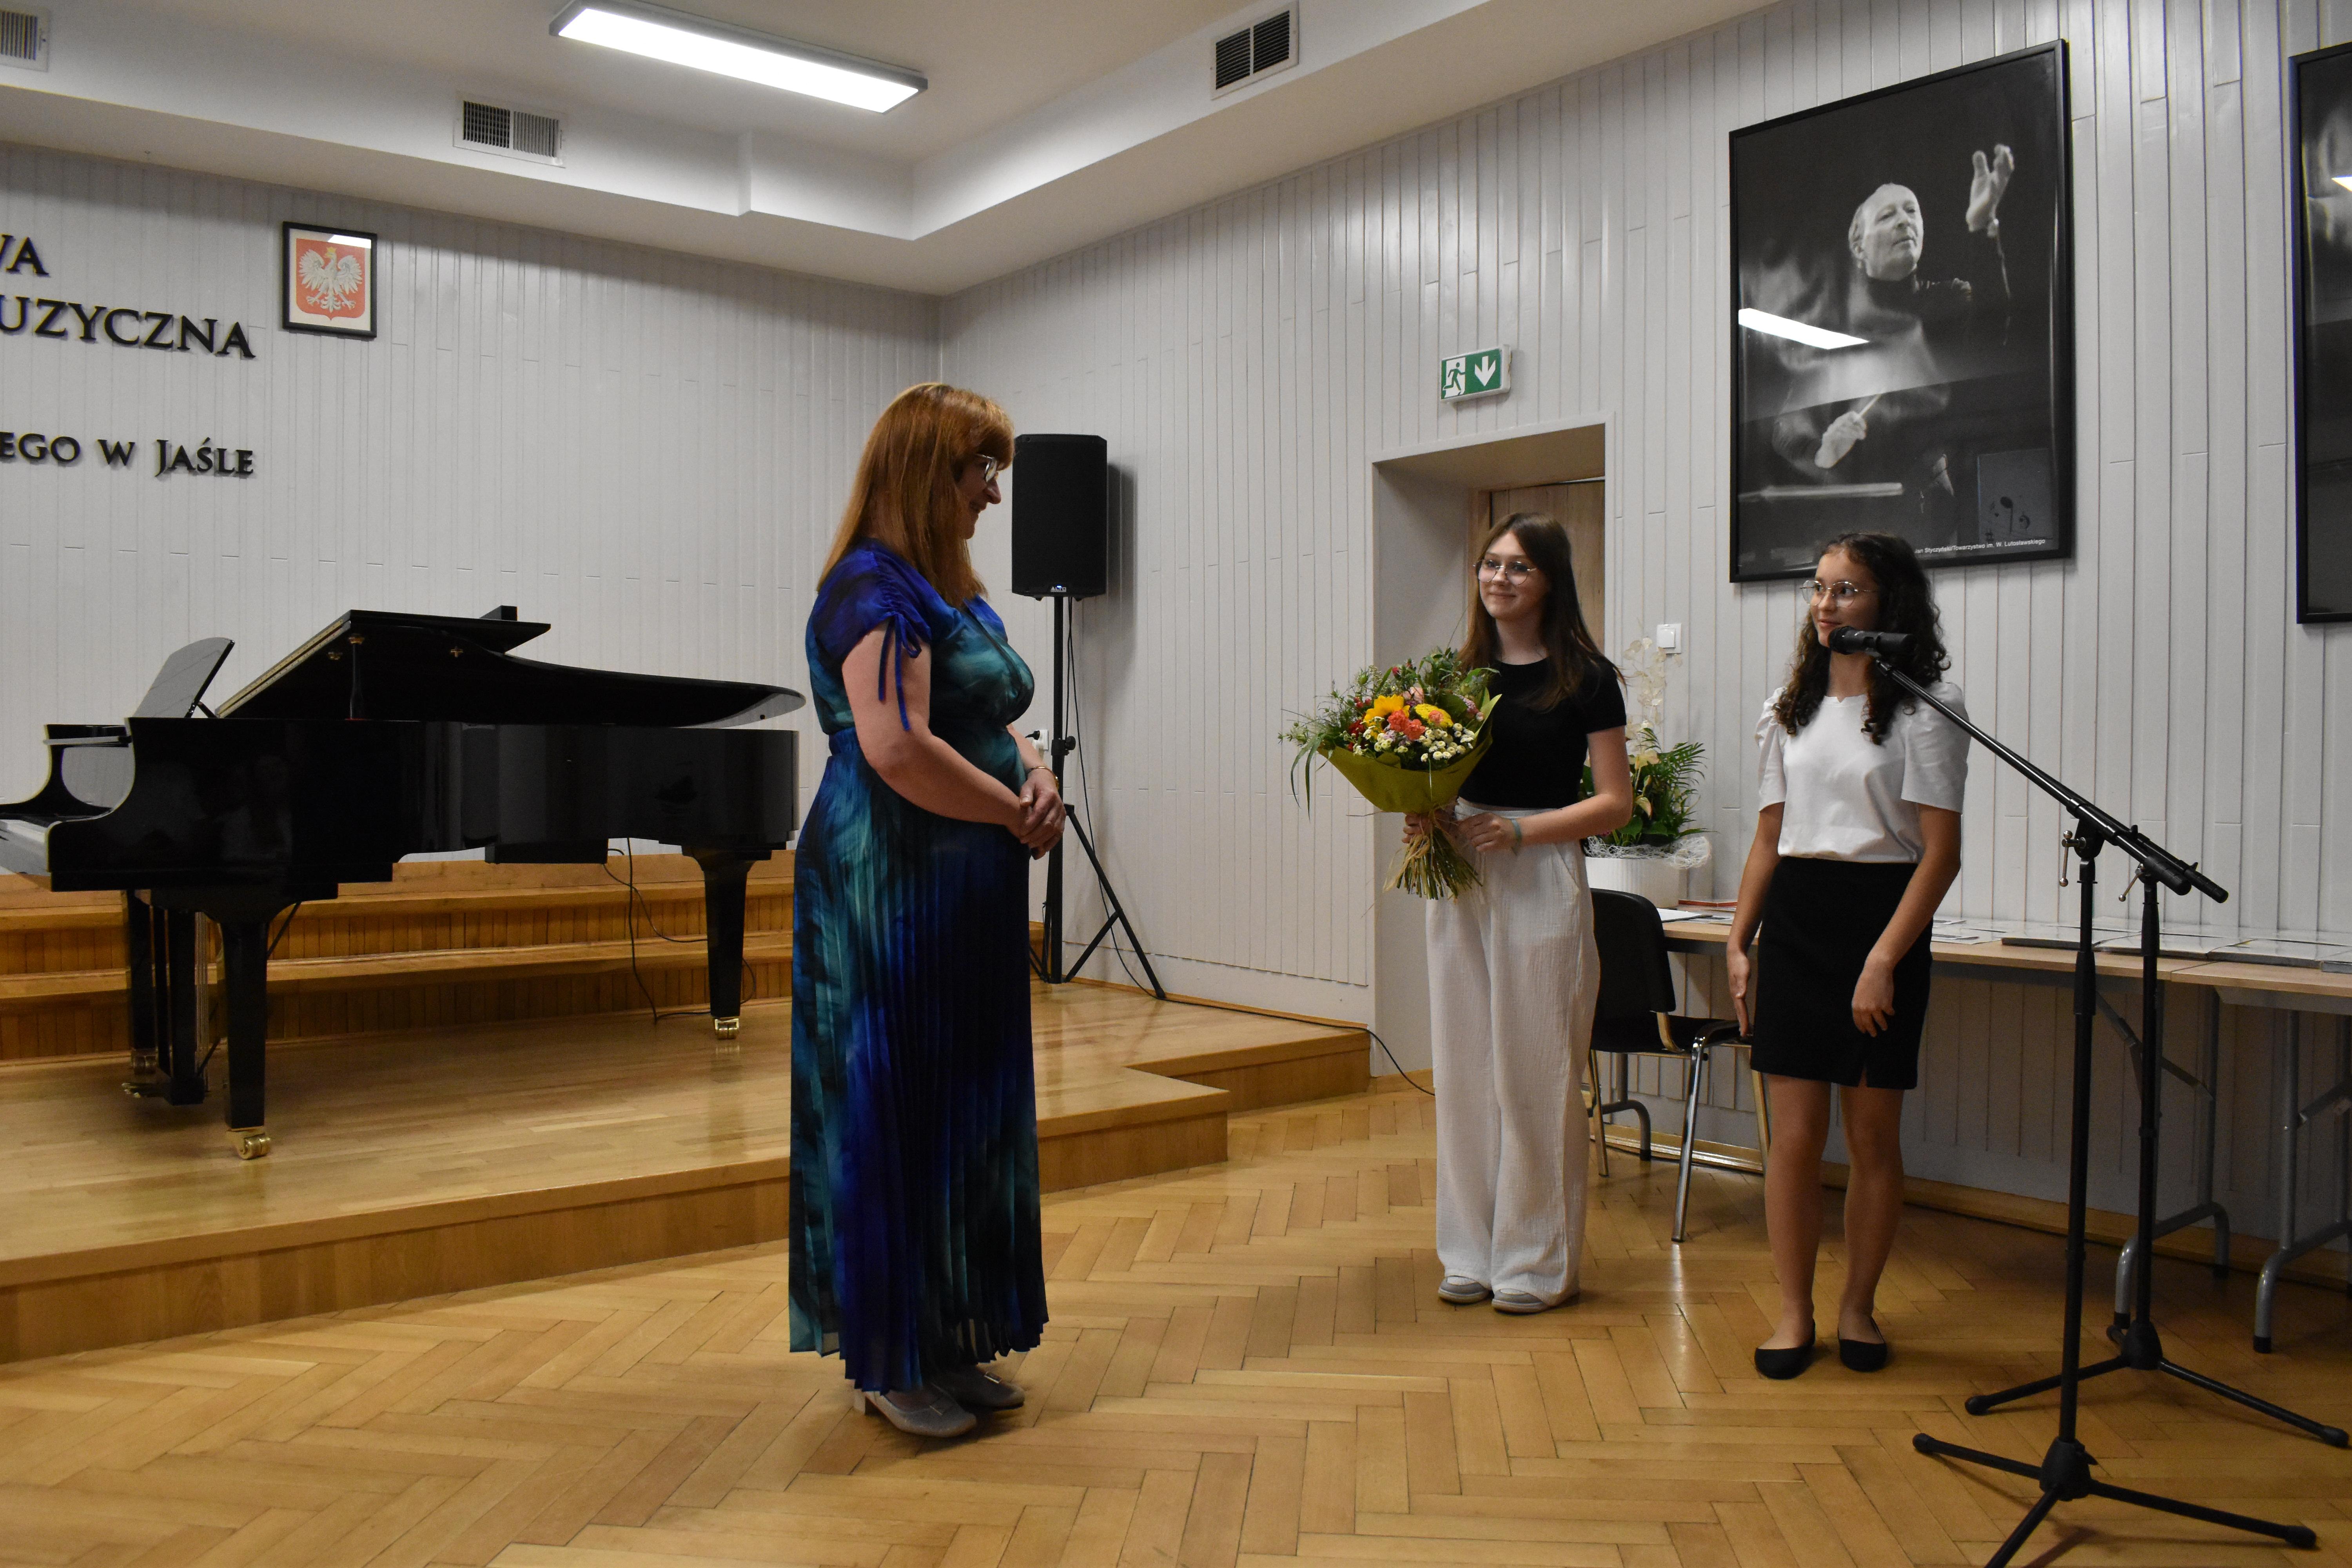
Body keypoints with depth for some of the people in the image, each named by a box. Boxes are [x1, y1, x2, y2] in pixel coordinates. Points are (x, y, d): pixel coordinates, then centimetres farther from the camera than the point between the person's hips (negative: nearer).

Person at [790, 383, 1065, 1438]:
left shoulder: (949, 591, 17)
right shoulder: (876, 589, -14)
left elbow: (996, 719, 22)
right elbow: (897, 748, -25)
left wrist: (1039, 778, 1)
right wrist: (1018, 814, -14)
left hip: (968, 895, 10)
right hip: (892, 889, -10)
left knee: (965, 1112, 14)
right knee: (894, 1113, -1)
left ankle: (948, 1343, 26)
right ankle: (888, 1360, 13)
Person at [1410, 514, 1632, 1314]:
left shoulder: (1586, 678, -4)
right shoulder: (1462, 672, 11)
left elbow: (1615, 803, -6)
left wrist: (1520, 831, -17)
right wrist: (1426, 816, -3)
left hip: (1542, 883, -5)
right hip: (1460, 880, 5)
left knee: (1535, 1074, 0)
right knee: (1464, 1068, 8)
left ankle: (1540, 1259, 14)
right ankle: (1473, 1252, 21)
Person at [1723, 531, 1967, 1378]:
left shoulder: (1926, 707, -4)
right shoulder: (1789, 707, 12)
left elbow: (1941, 853, -9)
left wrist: (1883, 961, -16)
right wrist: (1738, 943, 8)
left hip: (1883, 916, -3)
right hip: (1794, 919, 3)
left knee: (1873, 1134, 6)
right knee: (1796, 1134, 1)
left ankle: (1858, 1307, 22)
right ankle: (1793, 1310, 14)